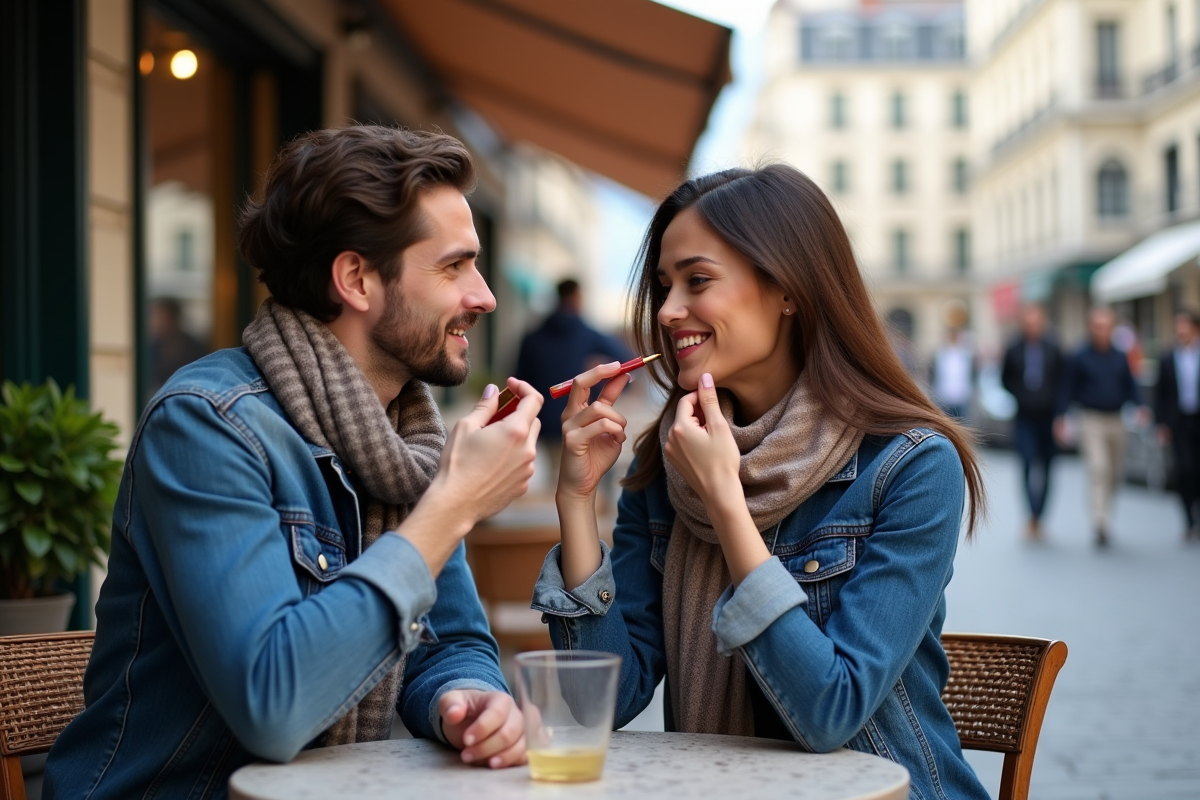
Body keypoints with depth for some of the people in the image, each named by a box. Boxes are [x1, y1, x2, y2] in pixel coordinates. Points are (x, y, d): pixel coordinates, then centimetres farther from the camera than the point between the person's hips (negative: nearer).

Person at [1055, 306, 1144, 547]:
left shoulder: (1120, 358, 10)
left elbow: (1130, 386, 14)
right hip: (1091, 420, -5)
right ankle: (1100, 523, -22)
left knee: (1115, 472, 10)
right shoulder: (1079, 358, -2)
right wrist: (1060, 418, -10)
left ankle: (1103, 516, 27)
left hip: (1116, 420, 5)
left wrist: (1138, 408, -3)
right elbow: (1066, 389, -2)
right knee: (1098, 469, -17)